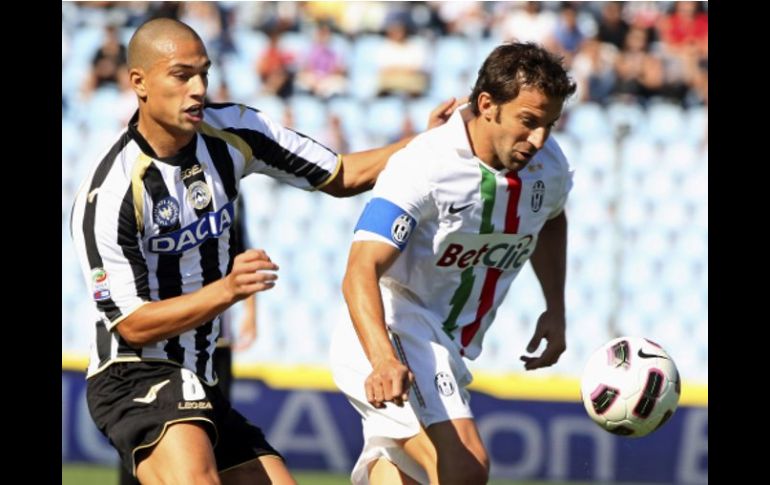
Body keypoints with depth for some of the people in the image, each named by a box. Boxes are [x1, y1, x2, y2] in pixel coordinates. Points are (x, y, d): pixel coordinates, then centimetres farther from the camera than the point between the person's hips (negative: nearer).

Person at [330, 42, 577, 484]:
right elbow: (361, 271, -32)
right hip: (392, 336, -8)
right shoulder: (425, 166, -23)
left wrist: (556, 310, 18)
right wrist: (384, 360, -47)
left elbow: (551, 221, 28)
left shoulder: (547, 165, 0)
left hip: (448, 355, 8)